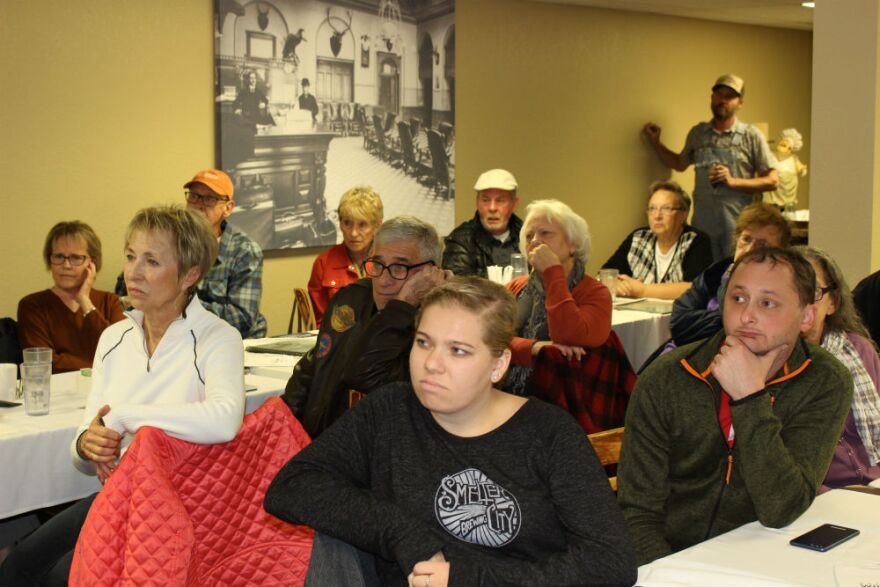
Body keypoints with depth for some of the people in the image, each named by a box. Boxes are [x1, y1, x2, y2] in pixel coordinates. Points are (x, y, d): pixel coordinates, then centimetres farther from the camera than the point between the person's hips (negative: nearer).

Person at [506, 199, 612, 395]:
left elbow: (569, 339, -19)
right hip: (506, 396, 4)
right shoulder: (515, 288, 13)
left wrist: (552, 270, -11)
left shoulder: (595, 293, 0)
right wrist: (533, 348, -18)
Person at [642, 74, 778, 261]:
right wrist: (655, 143, 16)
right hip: (703, 225, 3)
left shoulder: (751, 136, 0)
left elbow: (772, 181, -1)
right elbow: (680, 164, 28)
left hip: (737, 226, -3)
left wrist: (733, 181, -11)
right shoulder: (697, 133, 11)